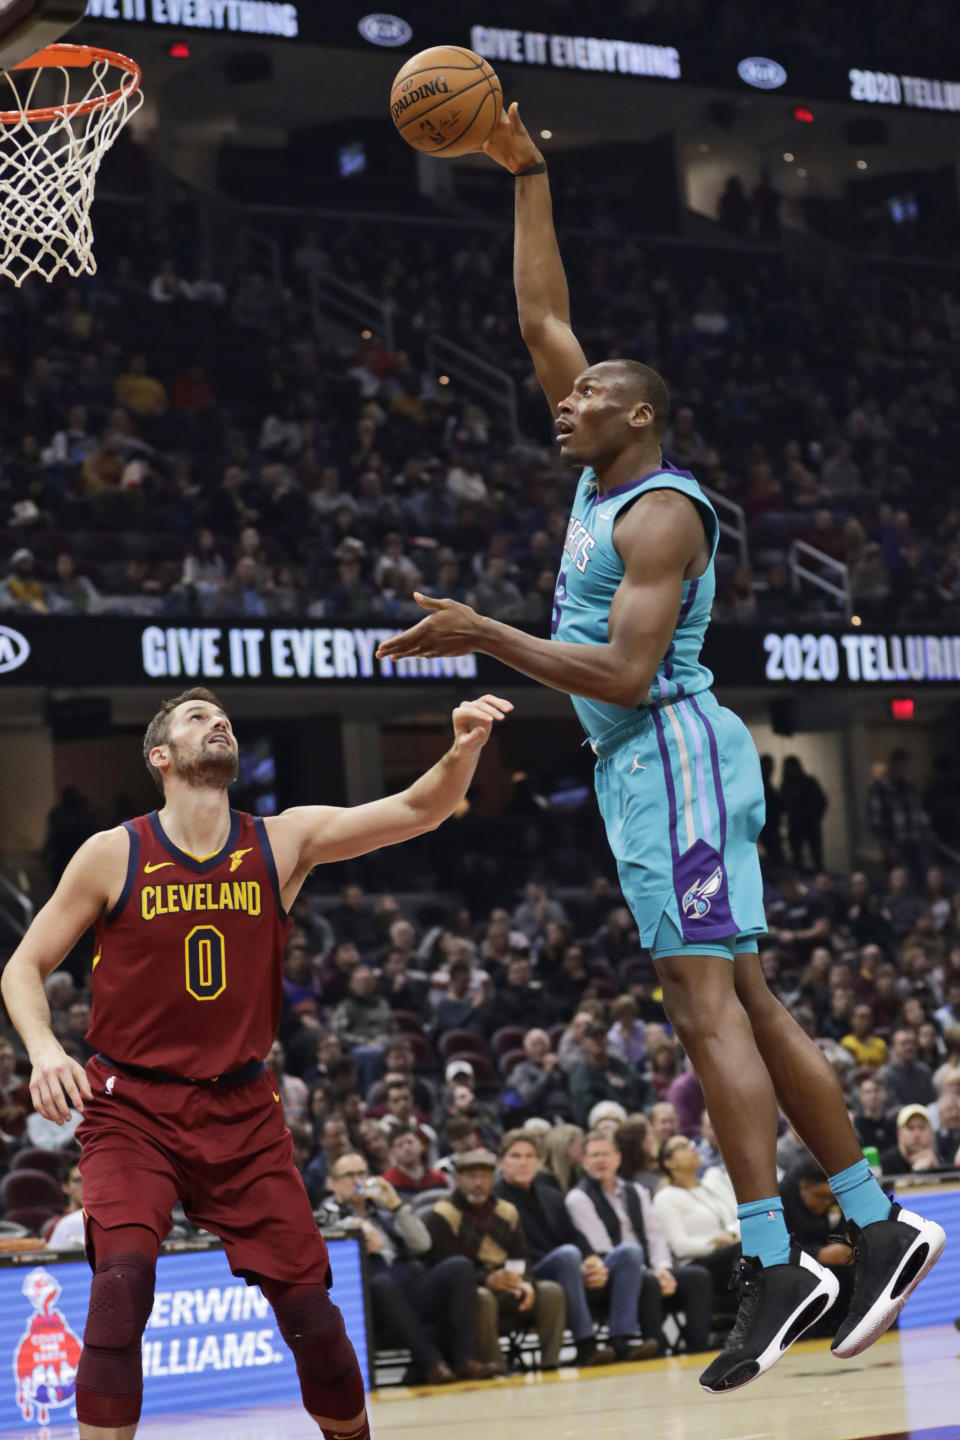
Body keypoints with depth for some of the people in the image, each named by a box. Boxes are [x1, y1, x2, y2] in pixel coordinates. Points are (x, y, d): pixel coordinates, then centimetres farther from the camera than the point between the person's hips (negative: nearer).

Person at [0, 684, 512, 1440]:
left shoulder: (283, 843, -1)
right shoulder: (113, 855, -5)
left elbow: (416, 811, -10)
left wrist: (465, 750, -30)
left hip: (242, 1108, 2)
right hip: (132, 1107, -2)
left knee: (308, 1304, 0)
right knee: (123, 1277, -25)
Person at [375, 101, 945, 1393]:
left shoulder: (657, 513, -11)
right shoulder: (605, 475, 16)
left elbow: (625, 673, -20)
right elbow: (542, 319, 19)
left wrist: (484, 636, -20)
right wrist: (527, 180, 16)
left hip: (669, 751, -10)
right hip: (646, 762, 10)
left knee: (705, 999, -15)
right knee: (742, 1004, 9)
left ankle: (775, 1269, -19)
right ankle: (878, 1228, 11)